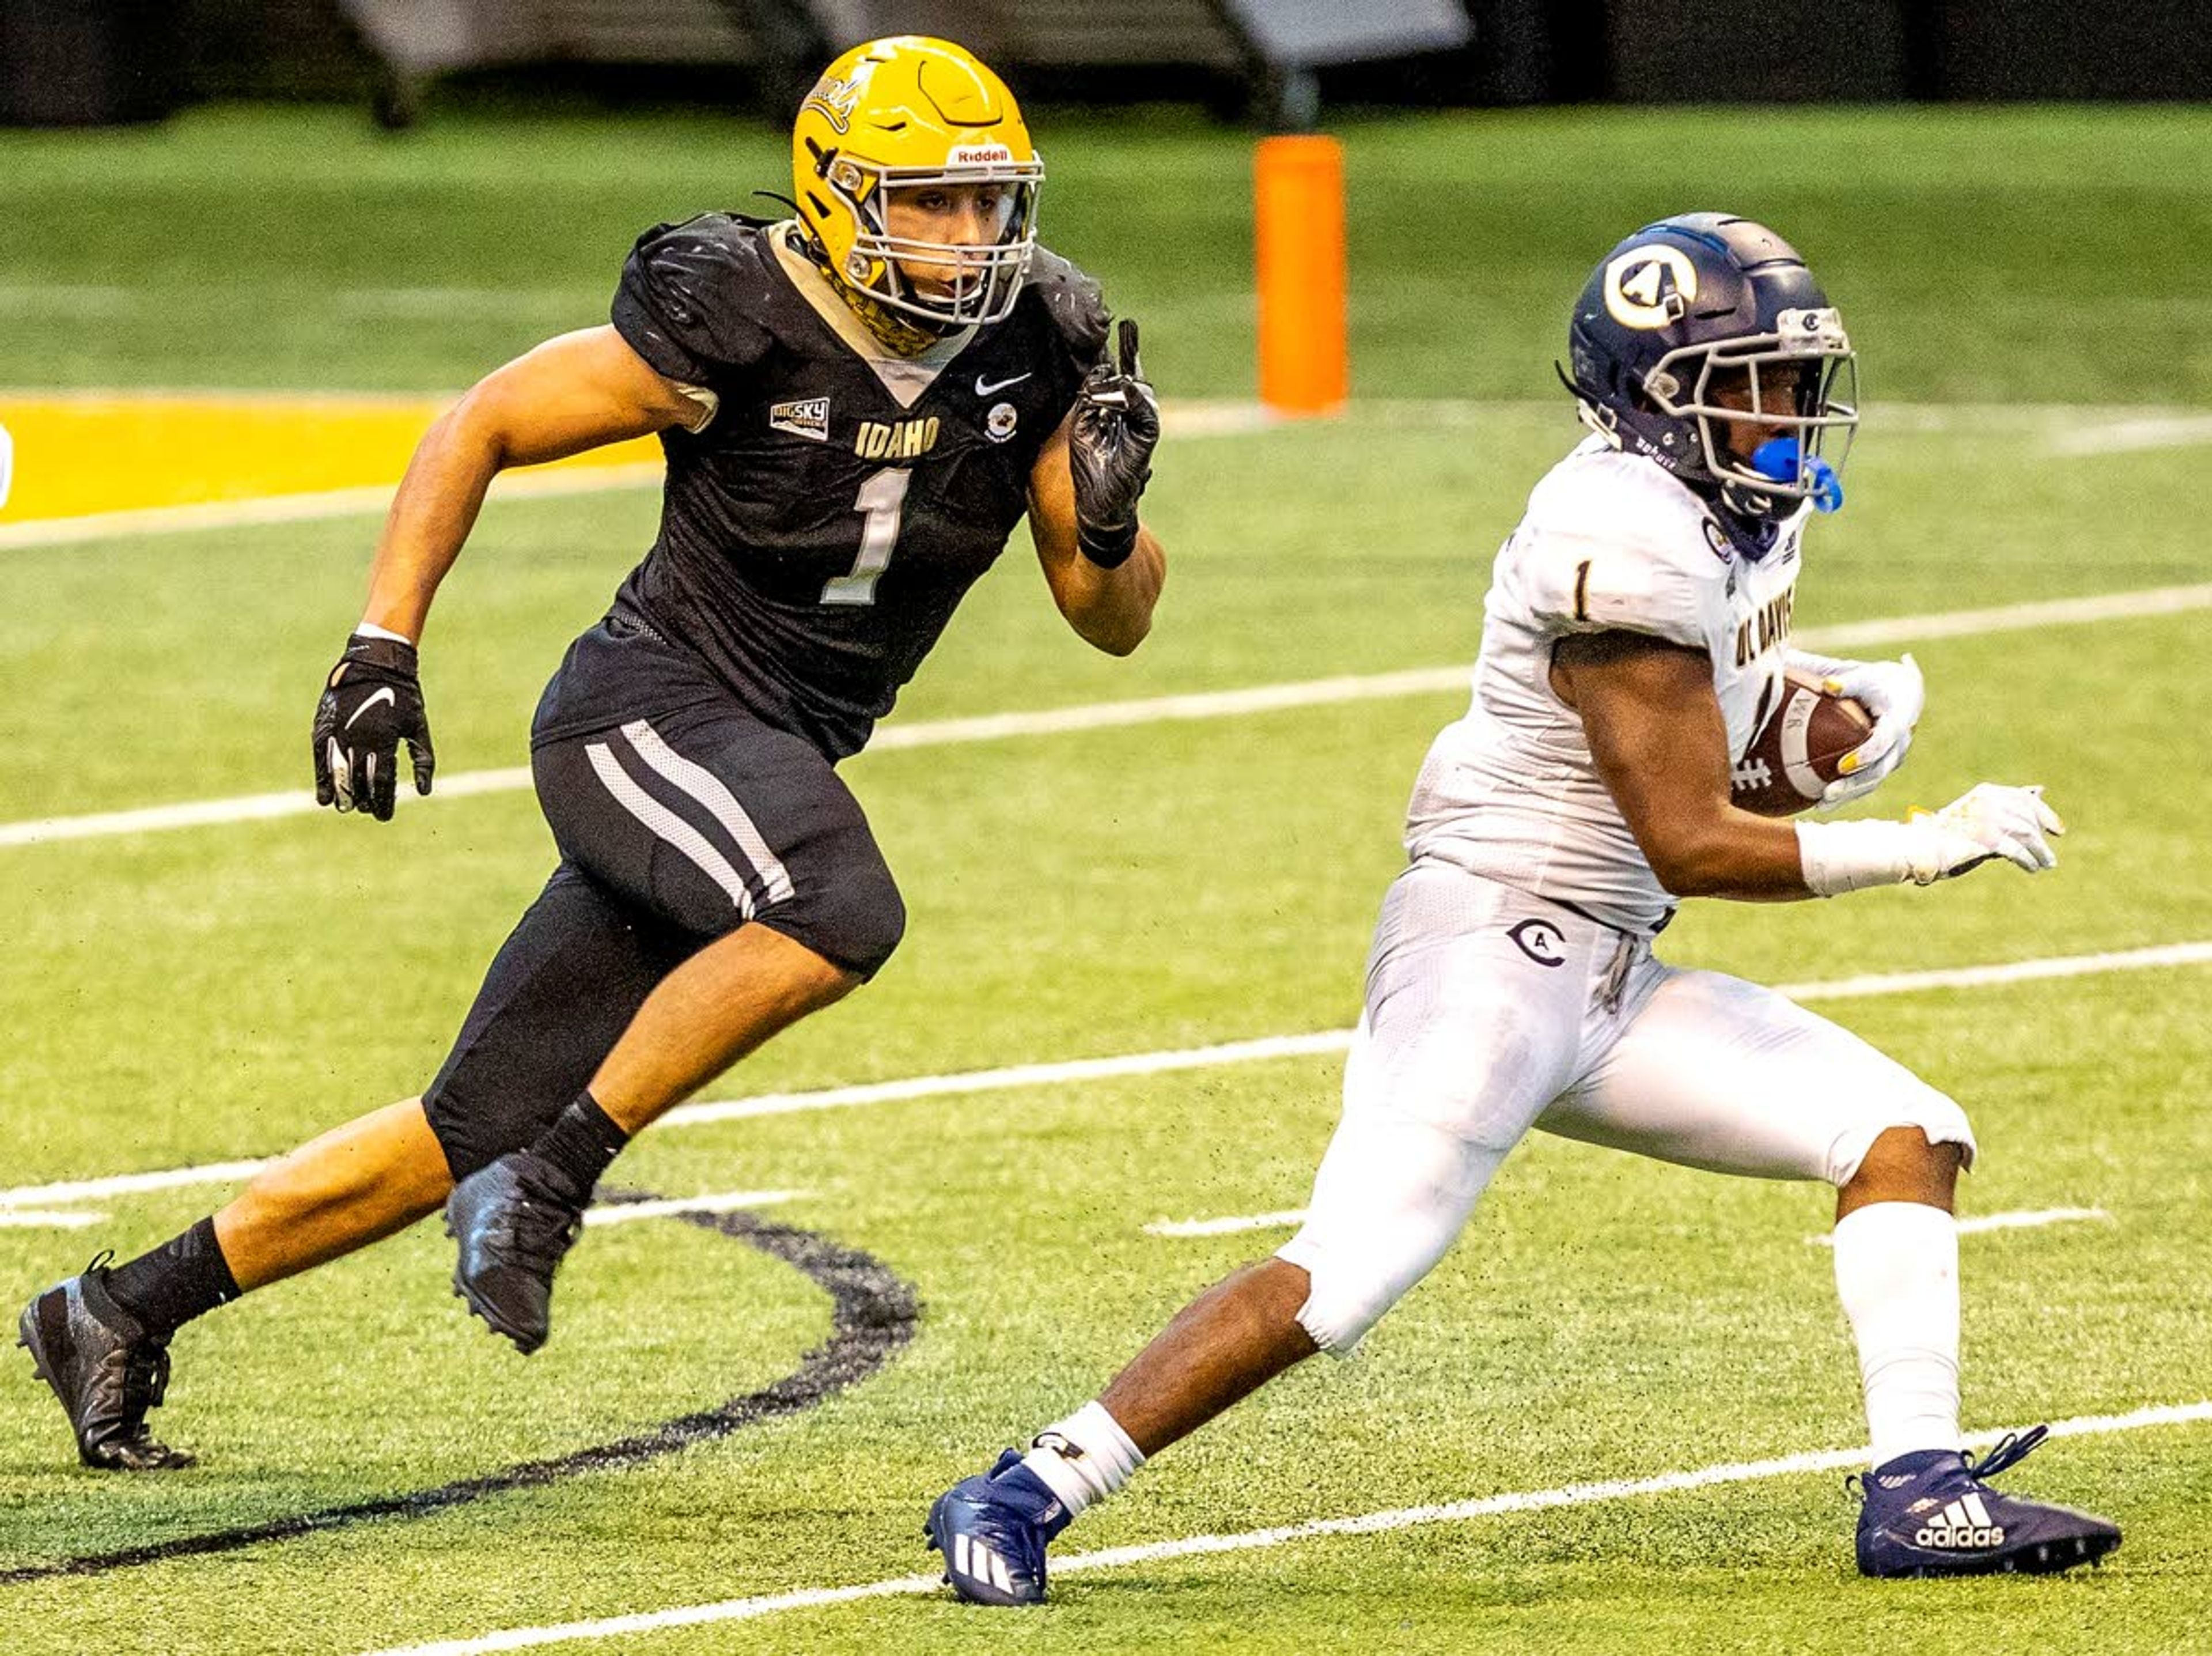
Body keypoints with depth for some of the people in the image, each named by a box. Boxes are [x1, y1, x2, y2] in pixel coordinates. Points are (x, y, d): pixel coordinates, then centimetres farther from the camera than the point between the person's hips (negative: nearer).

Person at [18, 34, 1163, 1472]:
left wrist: (1110, 527, -15)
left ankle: (125, 1311, 18)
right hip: (648, 715, -6)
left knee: (481, 1132, 7)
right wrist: (382, 649, -10)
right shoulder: (740, 328, -16)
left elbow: (1114, 623, 7)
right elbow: (480, 428, -4)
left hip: (775, 762, 6)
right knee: (839, 912, -36)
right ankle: (546, 1186, -24)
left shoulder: (1035, 354, 0)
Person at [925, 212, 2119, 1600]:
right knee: (1346, 1277, -20)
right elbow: (1690, 845, -19)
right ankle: (1021, 1499, -13)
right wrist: (1921, 850, -13)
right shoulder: (1631, 546, -20)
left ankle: (1919, 1495, -2)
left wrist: (1848, 708, 5)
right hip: (1491, 947, -10)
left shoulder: (1744, 515, 9)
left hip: (1608, 985, 10)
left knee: (1906, 1133, 3)